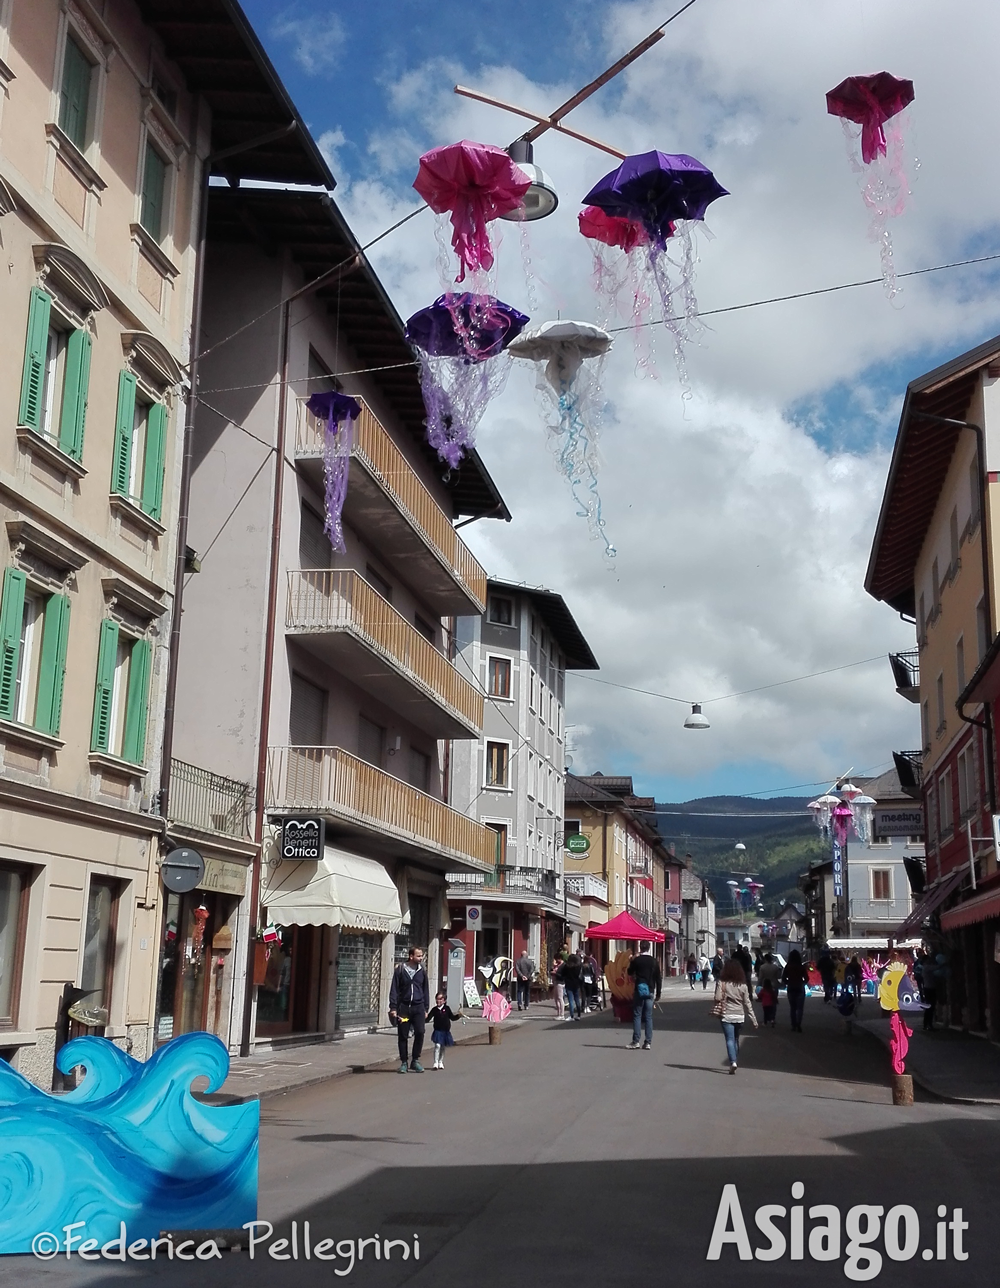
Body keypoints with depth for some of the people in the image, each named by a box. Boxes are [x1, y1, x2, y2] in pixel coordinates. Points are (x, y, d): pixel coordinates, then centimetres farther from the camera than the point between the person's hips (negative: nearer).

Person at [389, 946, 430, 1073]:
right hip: (403, 1006, -1)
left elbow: (426, 991, 14)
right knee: (403, 1036, 2)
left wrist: (425, 1009, 10)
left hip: (418, 1007, 2)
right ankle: (404, 1062, 14)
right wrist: (393, 1007, -6)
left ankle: (415, 1060, 5)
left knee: (420, 1032, -10)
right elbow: (394, 990, 1)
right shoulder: (400, 970, 0)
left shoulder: (422, 971, 8)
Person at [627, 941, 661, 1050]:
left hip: (639, 991, -2)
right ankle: (648, 1043, 2)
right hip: (650, 992, 2)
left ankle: (635, 1041, -3)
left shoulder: (636, 960, -5)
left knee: (637, 1016, 3)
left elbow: (630, 973, 11)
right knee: (648, 1017, 4)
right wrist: (658, 994, 9)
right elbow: (658, 978, 3)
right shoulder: (654, 961, 1)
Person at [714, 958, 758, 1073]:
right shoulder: (743, 985, -1)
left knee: (730, 1040, -3)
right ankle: (735, 1062, 24)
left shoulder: (722, 983, -10)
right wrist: (753, 1020, 3)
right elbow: (747, 1003, -1)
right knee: (736, 1039, 19)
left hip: (727, 1016, -3)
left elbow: (718, 998, -18)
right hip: (739, 1016, 3)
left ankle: (733, 1062, -21)